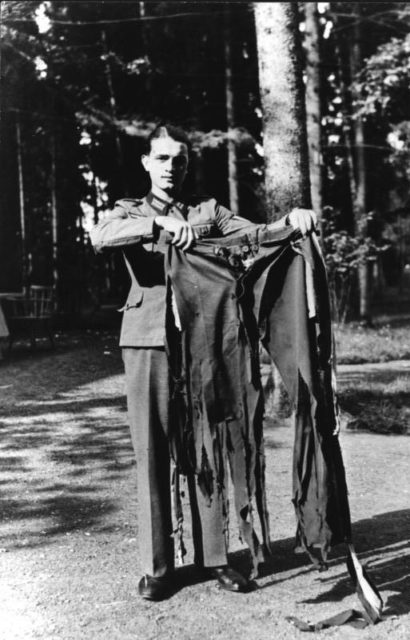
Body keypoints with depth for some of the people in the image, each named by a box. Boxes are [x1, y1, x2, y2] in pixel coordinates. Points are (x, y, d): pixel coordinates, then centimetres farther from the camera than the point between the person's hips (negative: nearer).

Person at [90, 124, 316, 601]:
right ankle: (156, 566, 11)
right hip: (147, 342, -1)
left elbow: (256, 234, 3)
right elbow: (99, 236, -11)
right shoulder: (130, 212, 12)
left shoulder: (208, 209, 16)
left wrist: (291, 220, -17)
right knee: (151, 452, 1)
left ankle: (213, 556, 15)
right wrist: (159, 224, -24)